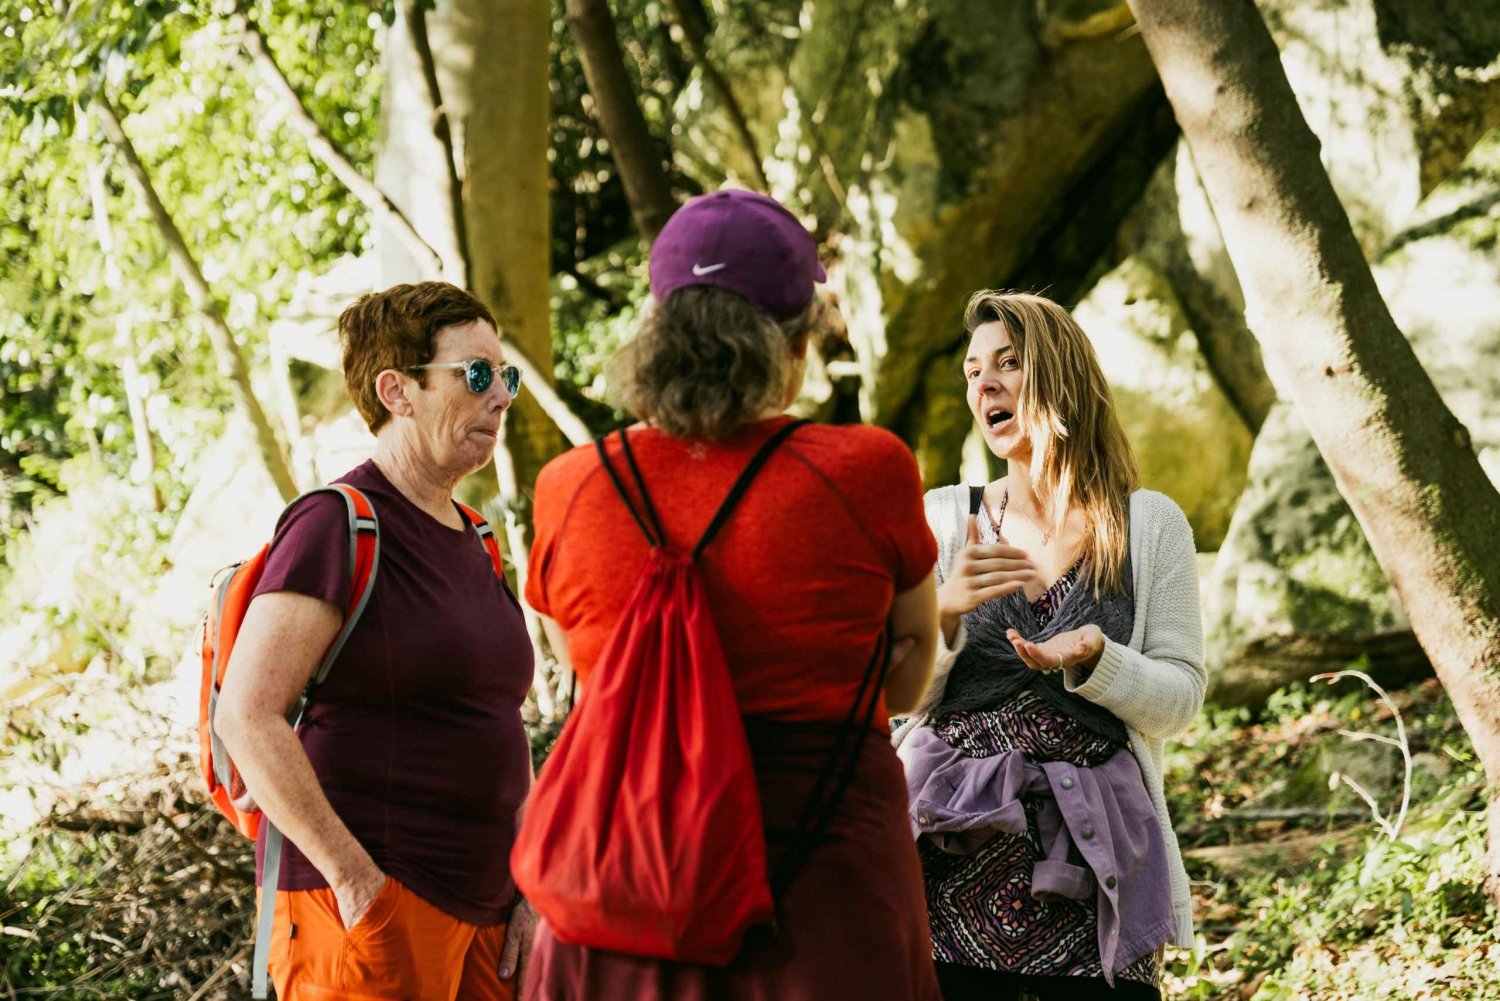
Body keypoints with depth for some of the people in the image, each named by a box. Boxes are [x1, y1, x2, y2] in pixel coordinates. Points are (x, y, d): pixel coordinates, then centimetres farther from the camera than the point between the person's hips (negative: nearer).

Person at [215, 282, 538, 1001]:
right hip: (369, 904, -8)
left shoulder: (470, 543, 15)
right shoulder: (338, 526, -10)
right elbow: (246, 716, -19)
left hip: (479, 903, 8)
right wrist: (355, 878, -20)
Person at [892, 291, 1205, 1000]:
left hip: (1092, 847, 0)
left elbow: (1179, 701, 3)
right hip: (956, 848, 1)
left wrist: (1093, 659, -16)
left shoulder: (1151, 525, 6)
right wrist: (945, 609, -14)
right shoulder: (943, 519, 8)